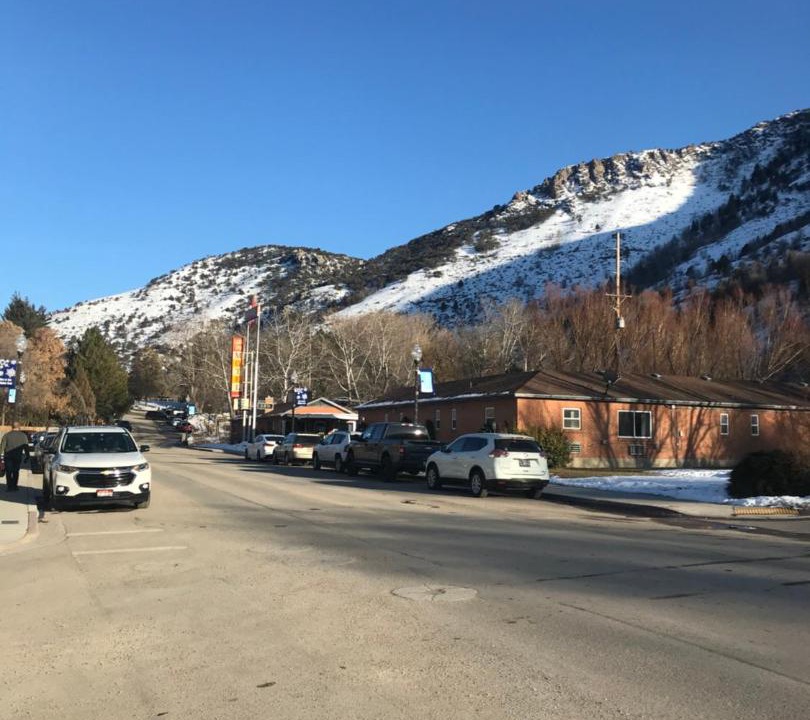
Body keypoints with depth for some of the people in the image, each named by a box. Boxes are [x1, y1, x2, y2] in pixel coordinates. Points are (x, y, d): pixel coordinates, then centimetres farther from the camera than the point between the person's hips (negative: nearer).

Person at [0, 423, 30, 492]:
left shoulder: (7, 435, 0)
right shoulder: (23, 436, 4)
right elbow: (26, 447, 4)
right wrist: (27, 456, 9)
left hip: (8, 455, -1)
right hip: (18, 456, 1)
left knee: (8, 471, 4)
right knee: (16, 471, 13)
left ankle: (9, 486, -3)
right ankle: (14, 486, 13)